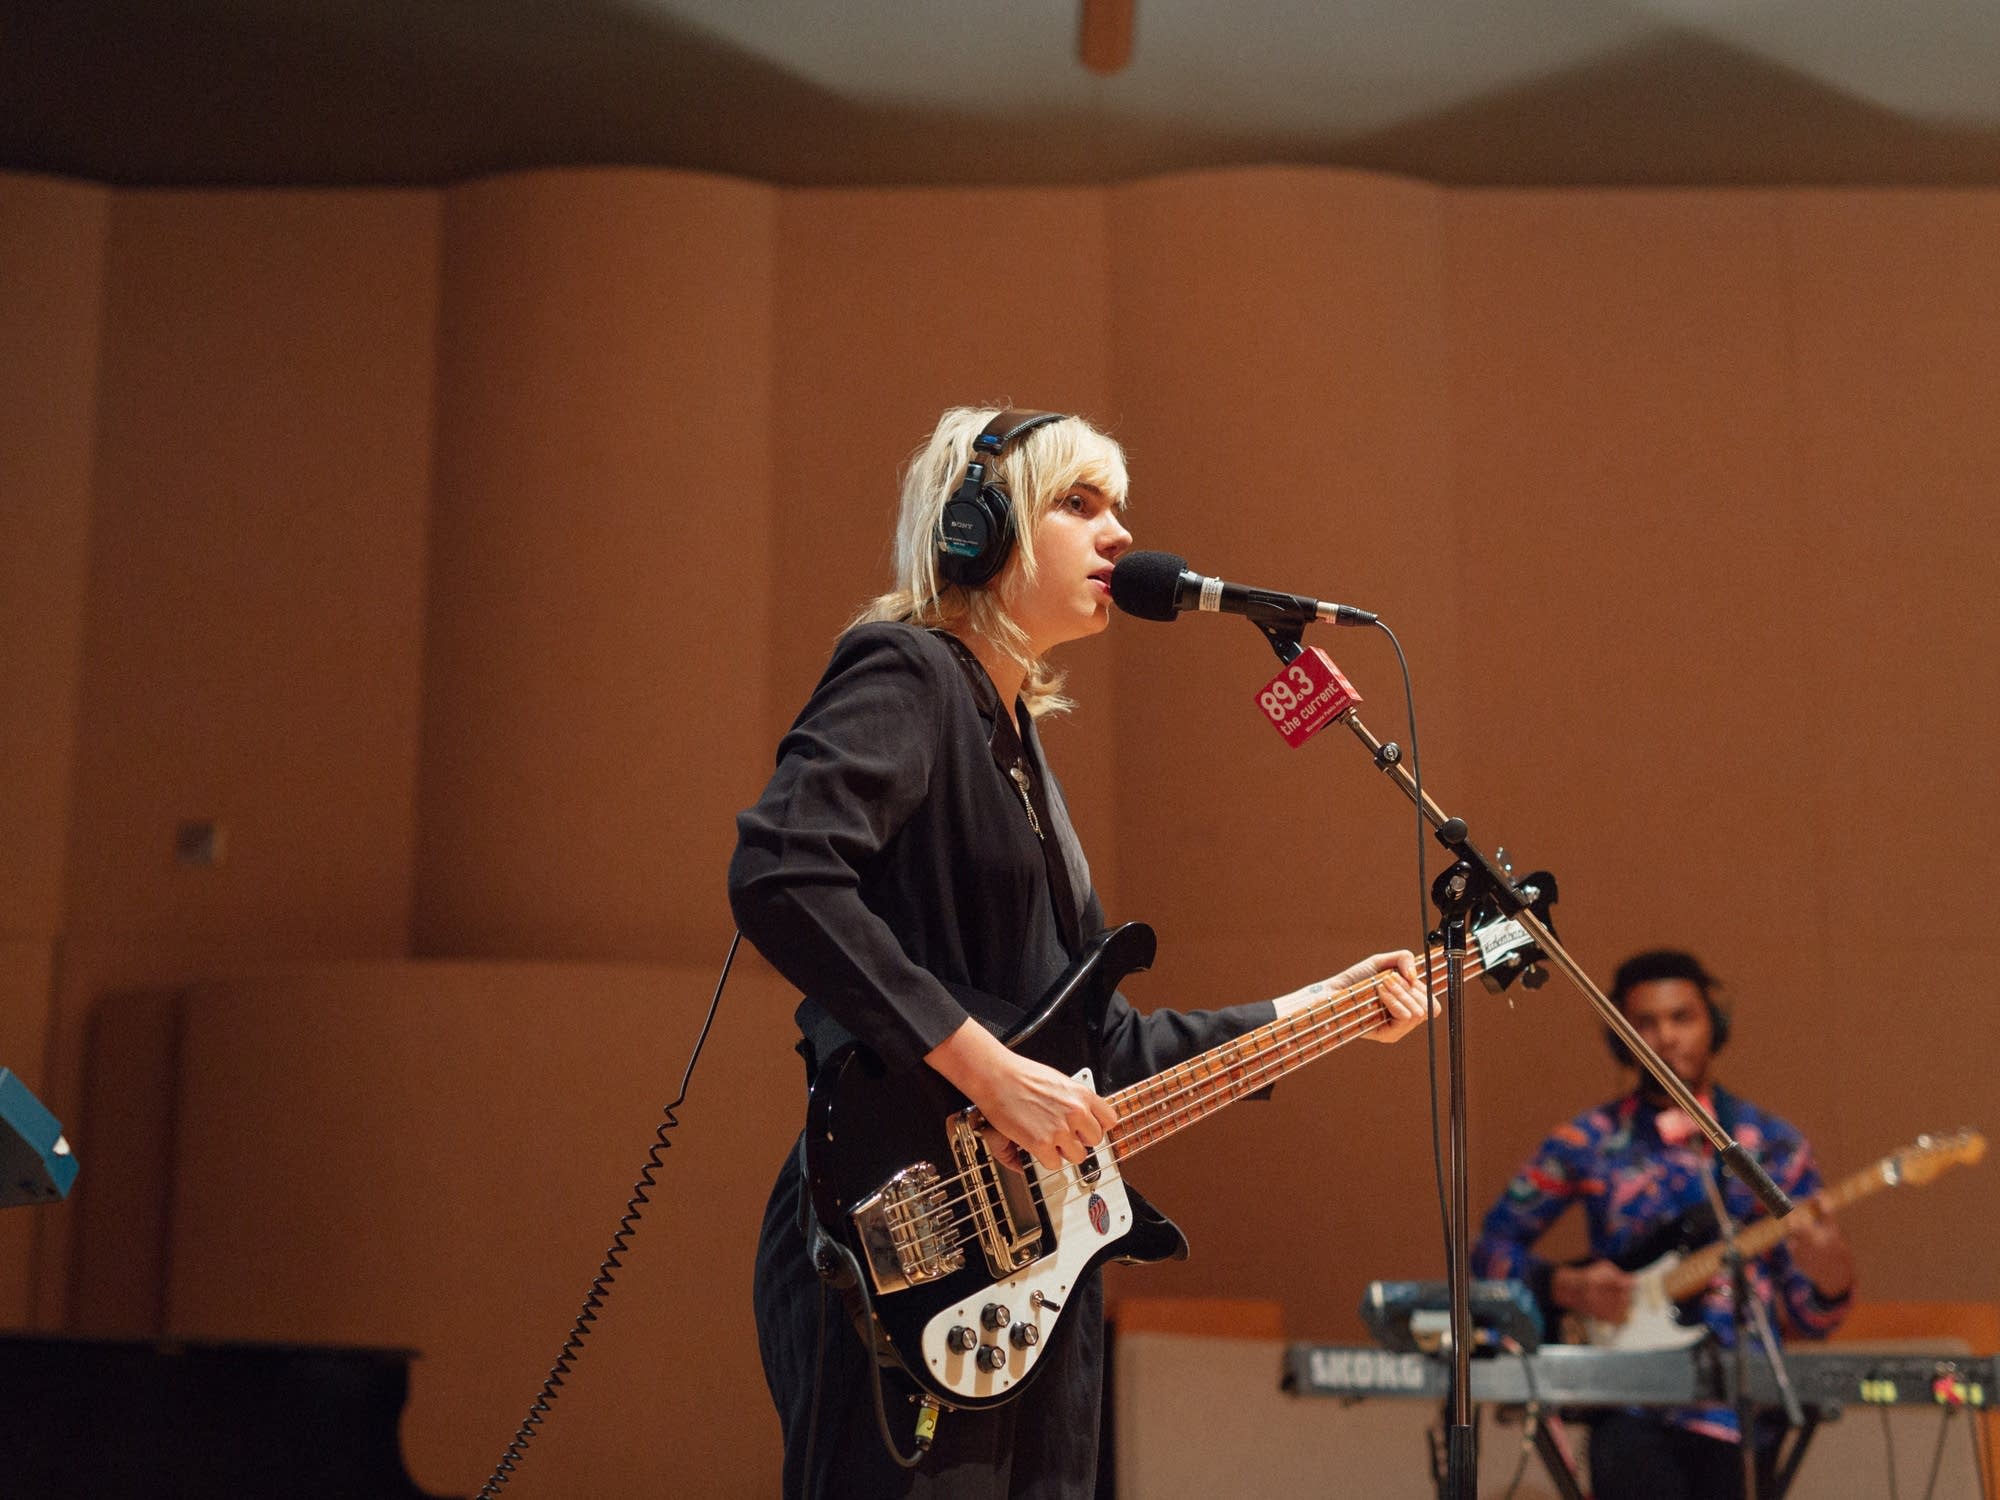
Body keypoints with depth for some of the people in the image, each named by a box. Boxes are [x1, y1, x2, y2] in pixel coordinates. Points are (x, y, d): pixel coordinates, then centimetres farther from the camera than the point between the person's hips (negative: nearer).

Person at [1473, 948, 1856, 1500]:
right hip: (1632, 1403, -1)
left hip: (1740, 1410, 1)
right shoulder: (1589, 1142, 5)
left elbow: (1811, 1320, 7)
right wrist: (1566, 1286, -7)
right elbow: (1492, 1248, 11)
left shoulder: (1774, 1144, 6)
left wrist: (1830, 1274, -16)